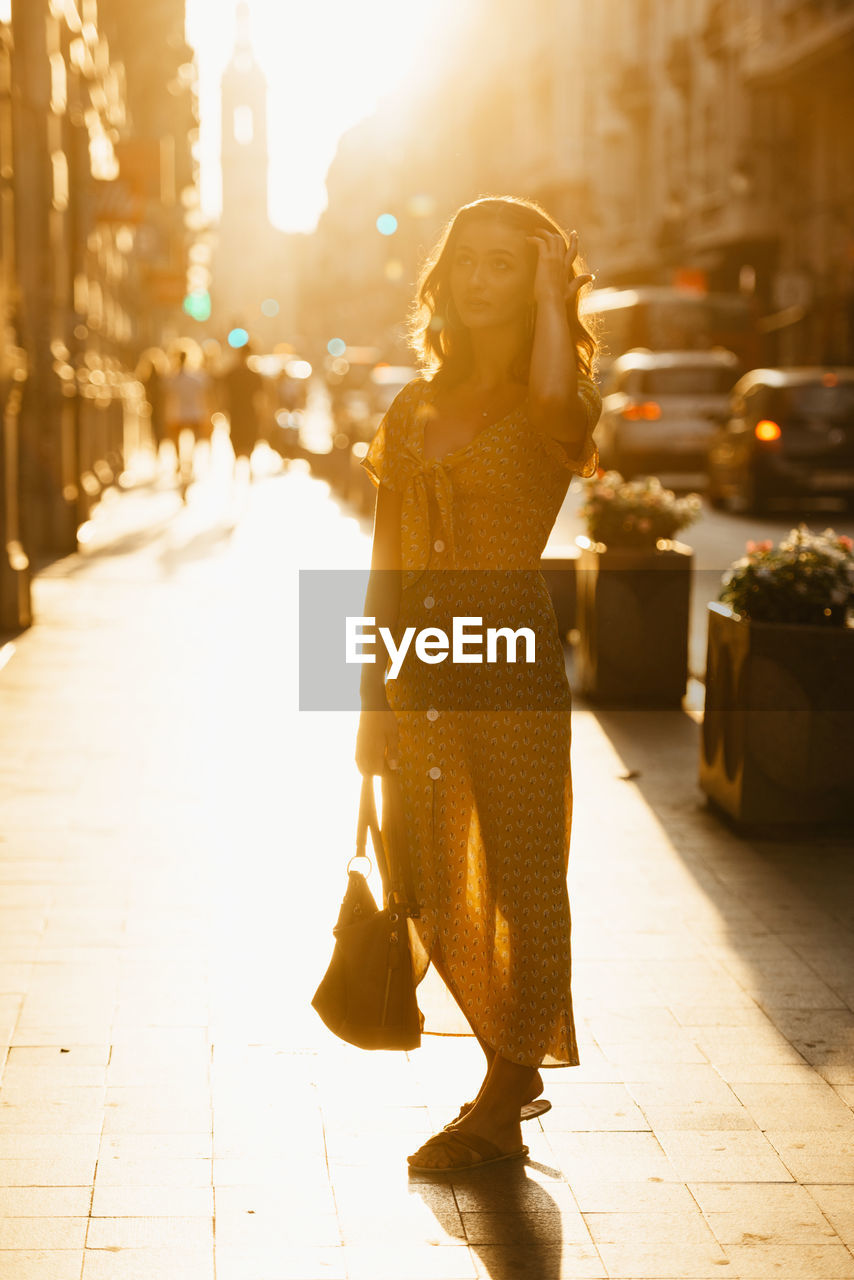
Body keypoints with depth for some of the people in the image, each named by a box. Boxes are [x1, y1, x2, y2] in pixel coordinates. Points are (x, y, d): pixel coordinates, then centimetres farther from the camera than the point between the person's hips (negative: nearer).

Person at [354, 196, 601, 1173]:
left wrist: (554, 294, -14)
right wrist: (373, 701, 11)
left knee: (521, 882, 1)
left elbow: (553, 400, -32)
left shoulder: (554, 415, -3)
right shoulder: (413, 410, 12)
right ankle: (513, 1070, 31)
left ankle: (502, 1107, 13)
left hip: (511, 663, -6)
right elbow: (387, 569, 13)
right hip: (419, 674, 6)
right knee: (435, 889, 12)